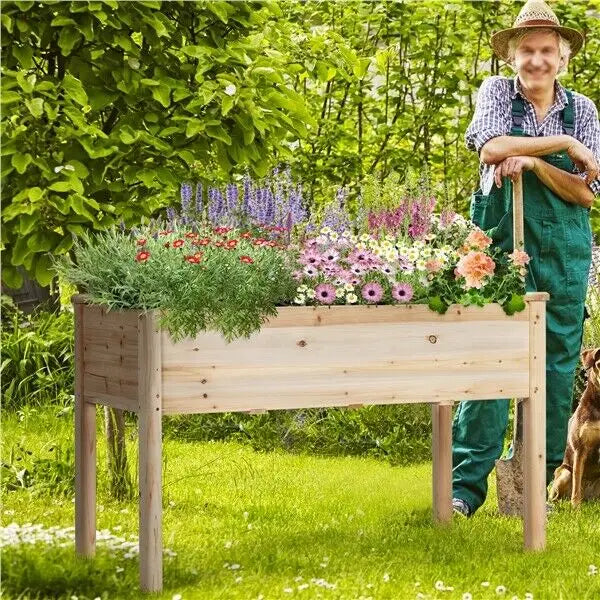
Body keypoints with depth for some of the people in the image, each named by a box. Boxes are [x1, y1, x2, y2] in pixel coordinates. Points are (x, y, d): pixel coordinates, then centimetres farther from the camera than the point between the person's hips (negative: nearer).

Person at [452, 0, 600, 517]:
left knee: (557, 363, 2)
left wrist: (534, 163, -15)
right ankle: (466, 484, -10)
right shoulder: (497, 92, 6)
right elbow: (491, 148, -13)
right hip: (500, 241, -2)